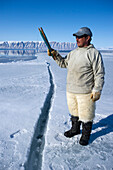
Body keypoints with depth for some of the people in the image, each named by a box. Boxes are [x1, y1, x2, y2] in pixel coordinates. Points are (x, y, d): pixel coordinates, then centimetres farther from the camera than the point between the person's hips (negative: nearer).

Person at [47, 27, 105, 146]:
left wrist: (97, 90, -16)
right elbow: (63, 63, 21)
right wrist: (55, 55, 6)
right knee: (74, 111, 21)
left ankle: (86, 135, 28)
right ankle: (75, 129, 42)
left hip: (85, 92, -6)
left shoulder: (94, 53, -10)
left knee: (86, 115, 6)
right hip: (70, 91, 7)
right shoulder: (73, 53, 12)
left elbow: (99, 74, -12)